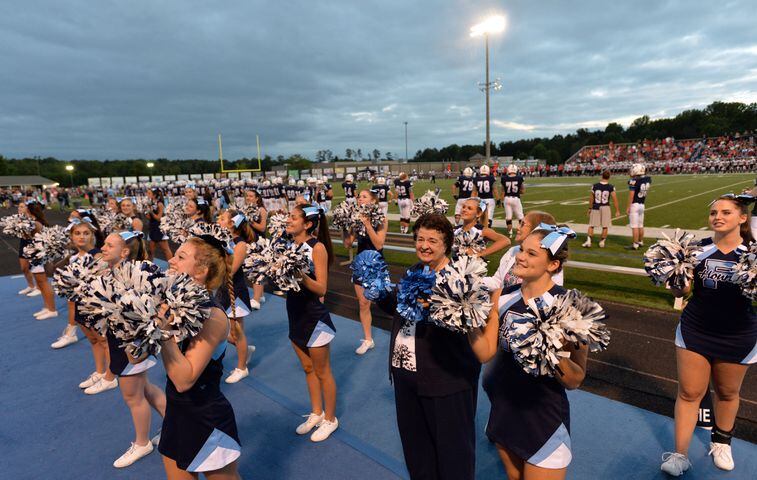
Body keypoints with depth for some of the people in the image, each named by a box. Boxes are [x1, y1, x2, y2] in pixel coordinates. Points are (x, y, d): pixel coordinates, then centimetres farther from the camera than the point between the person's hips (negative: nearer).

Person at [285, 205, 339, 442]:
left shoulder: (317, 247, -17)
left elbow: (321, 289, -21)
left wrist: (300, 274, -33)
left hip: (314, 317, -7)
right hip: (295, 314, 7)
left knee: (322, 372, 10)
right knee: (308, 369, 22)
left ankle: (330, 419, 30)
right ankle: (316, 413, 41)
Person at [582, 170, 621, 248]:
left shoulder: (595, 186, -6)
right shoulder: (611, 187, -9)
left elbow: (591, 198, 4)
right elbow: (615, 199, -6)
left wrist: (590, 208, 17)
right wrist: (617, 210, 3)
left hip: (595, 207, 1)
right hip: (605, 207, -1)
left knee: (591, 225, 10)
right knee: (605, 226, 12)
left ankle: (588, 241, 2)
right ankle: (602, 242, 16)